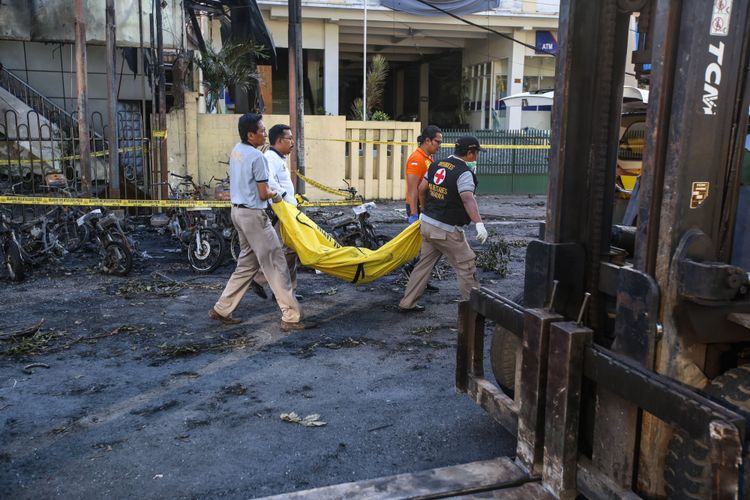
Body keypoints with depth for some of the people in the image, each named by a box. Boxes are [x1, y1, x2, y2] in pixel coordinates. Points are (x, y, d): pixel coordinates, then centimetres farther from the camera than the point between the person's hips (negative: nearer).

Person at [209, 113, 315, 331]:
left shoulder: (236, 151, 9)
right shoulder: (257, 157, -19)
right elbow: (263, 194, -16)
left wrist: (269, 191, 15)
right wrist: (276, 194, 4)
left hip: (239, 211, 9)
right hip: (253, 214, -9)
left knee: (247, 263, 18)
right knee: (275, 264, -5)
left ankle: (221, 309, 22)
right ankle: (291, 317, -2)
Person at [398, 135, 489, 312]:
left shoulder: (437, 165, 7)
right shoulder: (464, 173, -16)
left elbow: (421, 189, 14)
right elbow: (468, 199, -32)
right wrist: (479, 223, -43)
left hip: (428, 223, 8)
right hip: (447, 231, -8)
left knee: (424, 263, 16)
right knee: (466, 266, 4)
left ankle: (407, 303, 21)